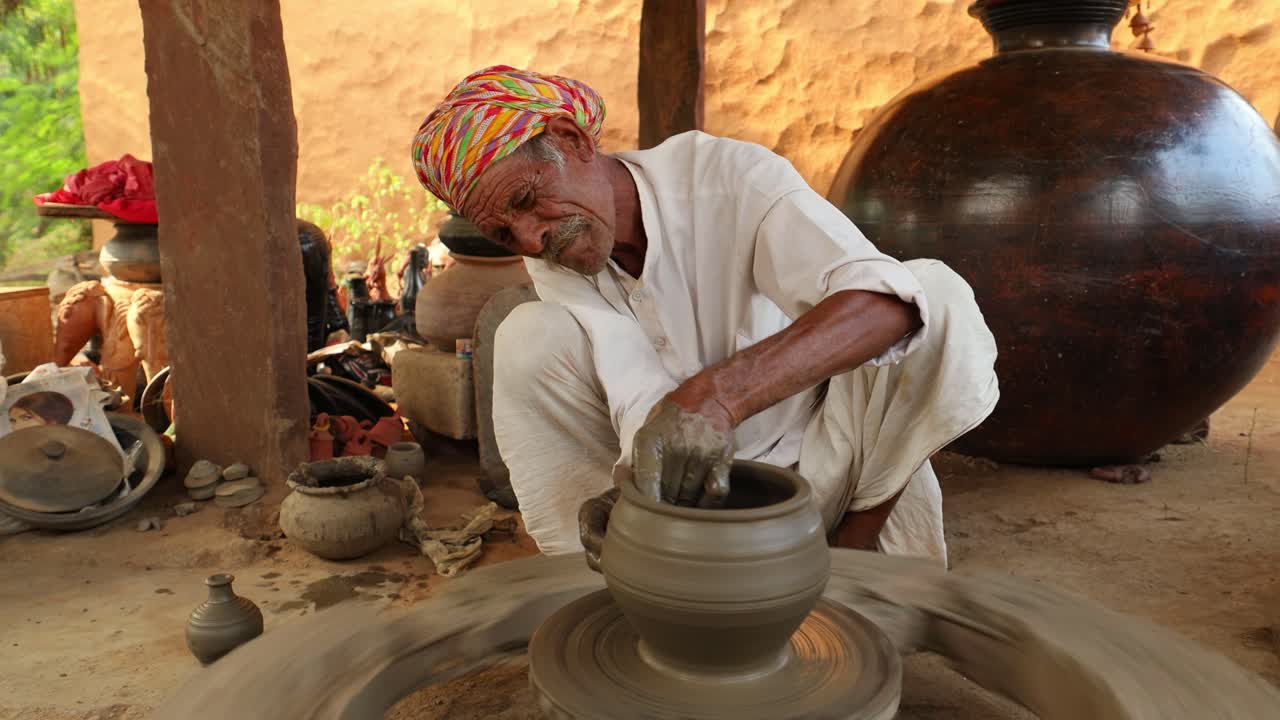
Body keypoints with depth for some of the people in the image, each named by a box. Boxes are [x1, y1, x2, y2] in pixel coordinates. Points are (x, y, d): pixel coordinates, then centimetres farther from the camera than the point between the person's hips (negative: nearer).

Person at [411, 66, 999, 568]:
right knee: (530, 341, -19)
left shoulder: (728, 173, -20)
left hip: (816, 464, -1)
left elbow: (886, 303, -35)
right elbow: (643, 403, -20)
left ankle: (850, 546, -12)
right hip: (687, 475, 2)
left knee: (939, 295, -27)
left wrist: (716, 395, -48)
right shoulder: (551, 268, -8)